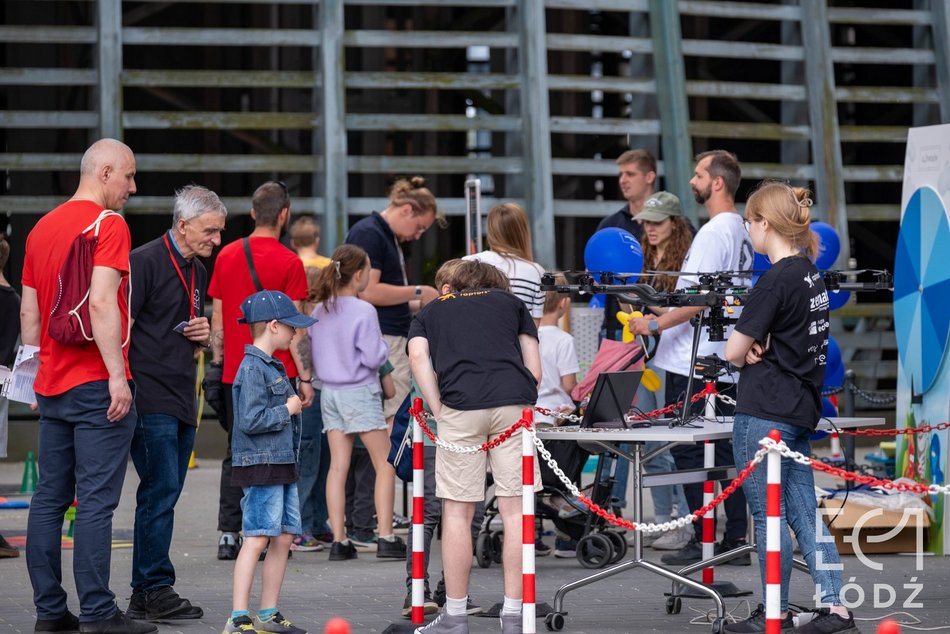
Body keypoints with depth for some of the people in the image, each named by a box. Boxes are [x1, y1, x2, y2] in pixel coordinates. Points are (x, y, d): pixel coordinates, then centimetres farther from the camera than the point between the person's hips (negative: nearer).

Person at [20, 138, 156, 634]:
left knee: (49, 499, 7)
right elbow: (101, 302, -20)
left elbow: (28, 311, 17)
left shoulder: (43, 227, 15)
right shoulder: (108, 224, -9)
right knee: (96, 501, -7)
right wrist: (117, 375, -20)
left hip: (52, 386, 8)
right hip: (96, 384, -8)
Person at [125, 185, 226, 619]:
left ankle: (146, 595, 13)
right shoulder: (145, 262, -8)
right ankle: (154, 589, -7)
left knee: (164, 494, 9)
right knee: (160, 490, -11)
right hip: (150, 399, -8)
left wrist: (205, 336, 6)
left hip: (182, 400, 8)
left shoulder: (198, 272, 18)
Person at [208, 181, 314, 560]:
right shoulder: (288, 262, -8)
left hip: (234, 373, 5)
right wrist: (305, 377, -4)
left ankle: (228, 535, 10)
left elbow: (217, 319, 10)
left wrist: (218, 363, 18)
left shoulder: (227, 256, 6)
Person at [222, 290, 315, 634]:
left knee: (284, 537, 10)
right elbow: (250, 420, -22)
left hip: (282, 465, 10)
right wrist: (287, 409, -12)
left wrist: (295, 406, 10)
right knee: (257, 538, -11)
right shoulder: (252, 368, -14)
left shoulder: (274, 366, 17)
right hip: (260, 466, -10)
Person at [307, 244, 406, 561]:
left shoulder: (319, 311, 4)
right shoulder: (363, 311, -14)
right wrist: (382, 344, 3)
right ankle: (386, 538, -4)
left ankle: (339, 540, 3)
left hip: (329, 391, 6)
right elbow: (373, 357, -16)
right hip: (360, 392, -6)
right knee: (385, 464, 2)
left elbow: (314, 353, 10)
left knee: (338, 466, 5)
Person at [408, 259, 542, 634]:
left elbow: (418, 356, 5)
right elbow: (534, 370, 17)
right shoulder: (511, 302, 27)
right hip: (514, 405, 1)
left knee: (458, 512, 6)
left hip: (460, 408, 0)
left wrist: (438, 410, 6)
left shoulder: (431, 311, 27)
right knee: (515, 510, 5)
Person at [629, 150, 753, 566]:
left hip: (695, 364, -9)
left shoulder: (714, 232, -15)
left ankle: (704, 540, -3)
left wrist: (656, 325, -15)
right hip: (725, 361, 9)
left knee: (689, 452, -4)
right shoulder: (740, 231, 16)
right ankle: (736, 539, 10)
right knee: (724, 450, 10)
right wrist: (663, 316, 25)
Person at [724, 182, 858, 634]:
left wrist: (747, 354, 7)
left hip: (764, 412, -9)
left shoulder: (776, 281, -16)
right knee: (804, 512, 9)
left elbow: (734, 352, -14)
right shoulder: (811, 275, 11)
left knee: (767, 514, 1)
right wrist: (759, 351, -1)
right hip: (801, 407, 9)